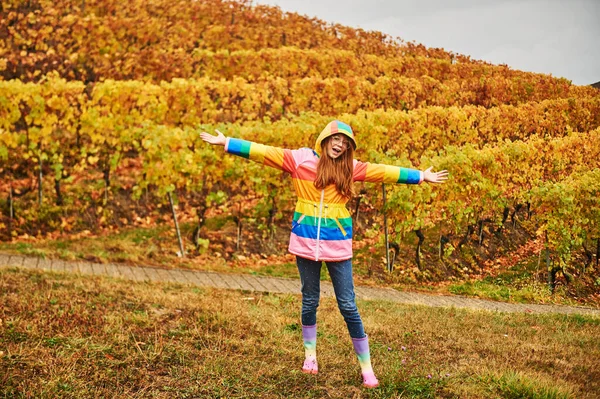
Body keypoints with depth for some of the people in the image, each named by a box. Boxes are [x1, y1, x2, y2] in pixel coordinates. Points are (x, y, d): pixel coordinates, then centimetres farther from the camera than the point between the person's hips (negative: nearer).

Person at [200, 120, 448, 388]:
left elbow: (385, 172, 8)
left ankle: (365, 366, 9)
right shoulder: (300, 160, -1)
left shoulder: (350, 167, 5)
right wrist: (226, 143, -7)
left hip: (337, 244, 0)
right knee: (309, 301, 13)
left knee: (348, 306, 0)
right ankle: (310, 354, 33)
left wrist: (421, 176, 11)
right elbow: (264, 153, -3)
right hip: (306, 241, 0)